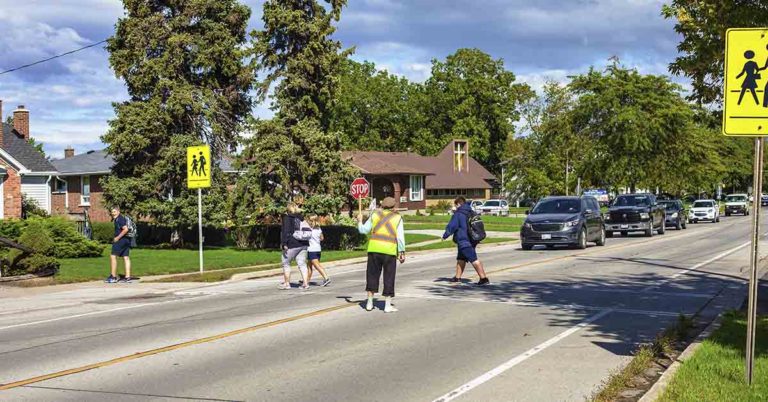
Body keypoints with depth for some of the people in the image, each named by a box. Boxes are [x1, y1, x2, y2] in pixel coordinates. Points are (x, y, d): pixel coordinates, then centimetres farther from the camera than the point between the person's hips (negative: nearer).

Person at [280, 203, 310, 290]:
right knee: (302, 264, 5)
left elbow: (285, 231, -13)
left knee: (286, 263, 8)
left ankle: (286, 283, 11)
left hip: (292, 244, -6)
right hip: (303, 244, 6)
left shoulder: (287, 218, -3)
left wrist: (284, 243, -17)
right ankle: (305, 283, -3)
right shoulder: (301, 218, 16)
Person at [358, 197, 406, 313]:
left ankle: (369, 302, 16)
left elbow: (364, 230, 12)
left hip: (374, 249, 2)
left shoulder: (375, 215, 9)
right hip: (389, 251, -2)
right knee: (389, 277, 5)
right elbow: (400, 237, -3)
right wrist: (402, 252, 2)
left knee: (372, 274, 13)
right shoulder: (397, 218, 4)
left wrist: (359, 221, 31)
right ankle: (388, 305, 6)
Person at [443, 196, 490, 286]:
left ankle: (483, 278, -18)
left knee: (474, 260, -13)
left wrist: (445, 236, 3)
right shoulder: (472, 213, 12)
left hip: (464, 241, -9)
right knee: (461, 258, 22)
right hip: (472, 240, 9)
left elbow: (451, 227, -12)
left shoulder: (458, 214, -13)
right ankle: (457, 277, 30)